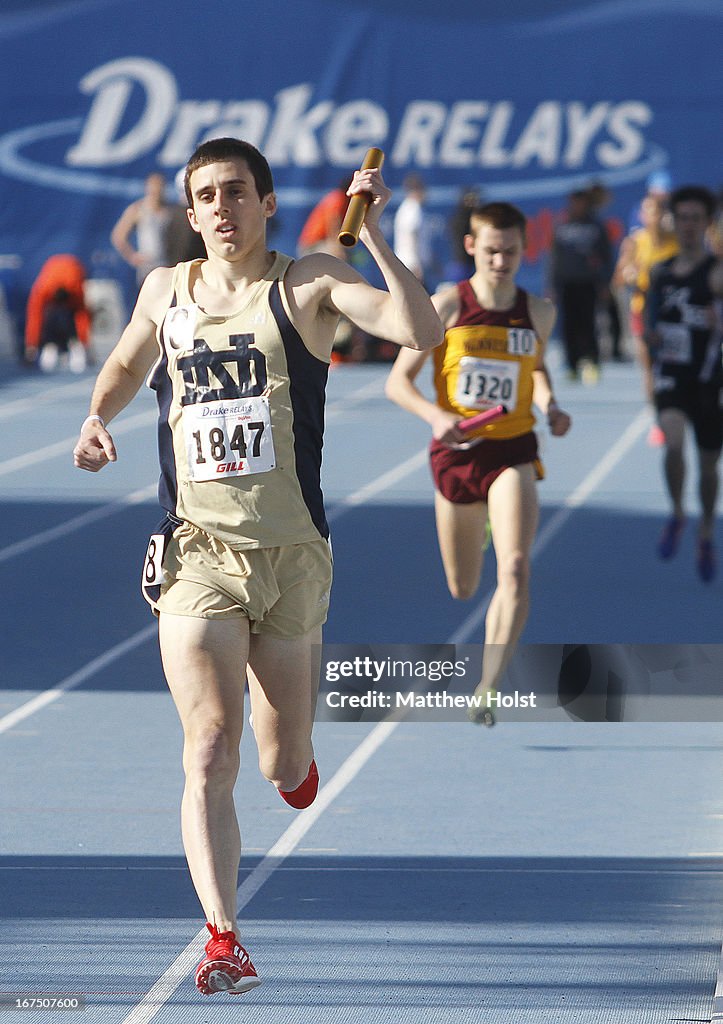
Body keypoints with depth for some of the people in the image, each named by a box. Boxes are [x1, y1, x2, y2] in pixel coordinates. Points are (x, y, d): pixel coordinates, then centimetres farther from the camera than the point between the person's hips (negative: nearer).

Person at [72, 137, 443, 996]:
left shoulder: (309, 286, -1)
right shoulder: (165, 290, 9)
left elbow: (422, 332, -16)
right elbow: (126, 364, 30)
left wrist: (372, 236, -23)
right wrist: (98, 418, 9)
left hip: (292, 553, -1)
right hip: (196, 550, 1)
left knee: (285, 768, 10)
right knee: (210, 755, -15)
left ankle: (293, 744, 47)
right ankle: (223, 938, -15)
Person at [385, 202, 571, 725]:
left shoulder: (539, 312, 0)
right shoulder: (447, 307, -8)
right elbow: (398, 381, -5)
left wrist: (550, 405, 1)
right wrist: (437, 416, -24)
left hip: (514, 452, 0)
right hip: (456, 449, 0)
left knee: (515, 571, -23)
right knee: (462, 590, 16)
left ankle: (487, 691, -20)